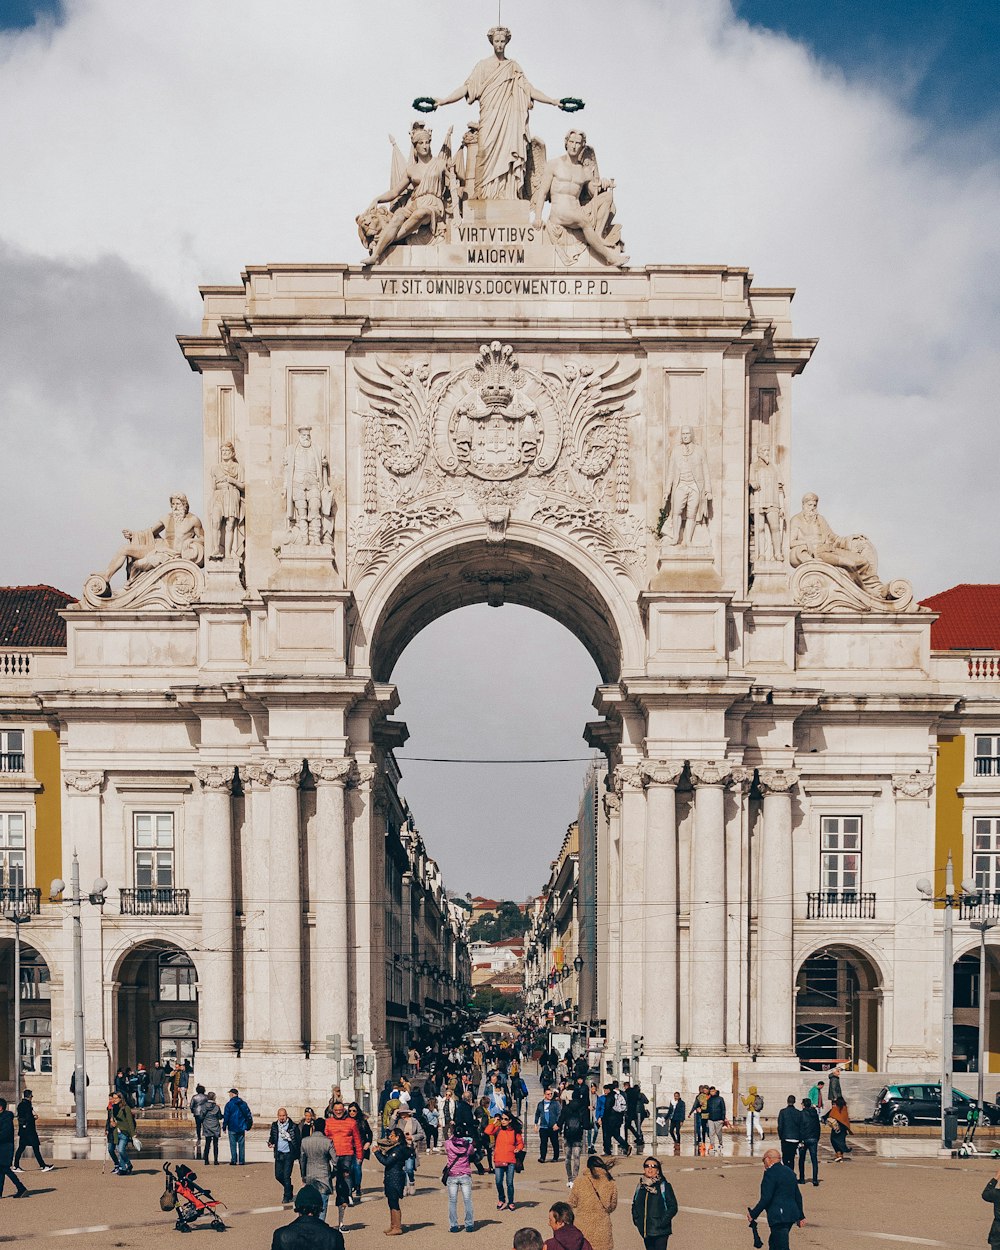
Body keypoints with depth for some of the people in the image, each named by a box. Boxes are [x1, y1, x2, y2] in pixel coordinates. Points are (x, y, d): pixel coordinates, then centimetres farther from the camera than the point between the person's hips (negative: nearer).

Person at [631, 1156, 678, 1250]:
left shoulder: (664, 1186, -5)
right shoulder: (641, 1186, 9)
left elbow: (673, 1207, -6)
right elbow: (635, 1204, 19)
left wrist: (662, 1222, -15)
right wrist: (636, 1219, 4)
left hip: (660, 1231, -5)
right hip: (645, 1231, 5)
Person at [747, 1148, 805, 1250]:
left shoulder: (770, 1173, -12)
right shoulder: (790, 1172, 14)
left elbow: (766, 1198, -18)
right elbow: (798, 1196, 19)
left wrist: (753, 1214, -11)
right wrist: (801, 1216, 26)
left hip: (778, 1217, -9)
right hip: (792, 1215, 9)